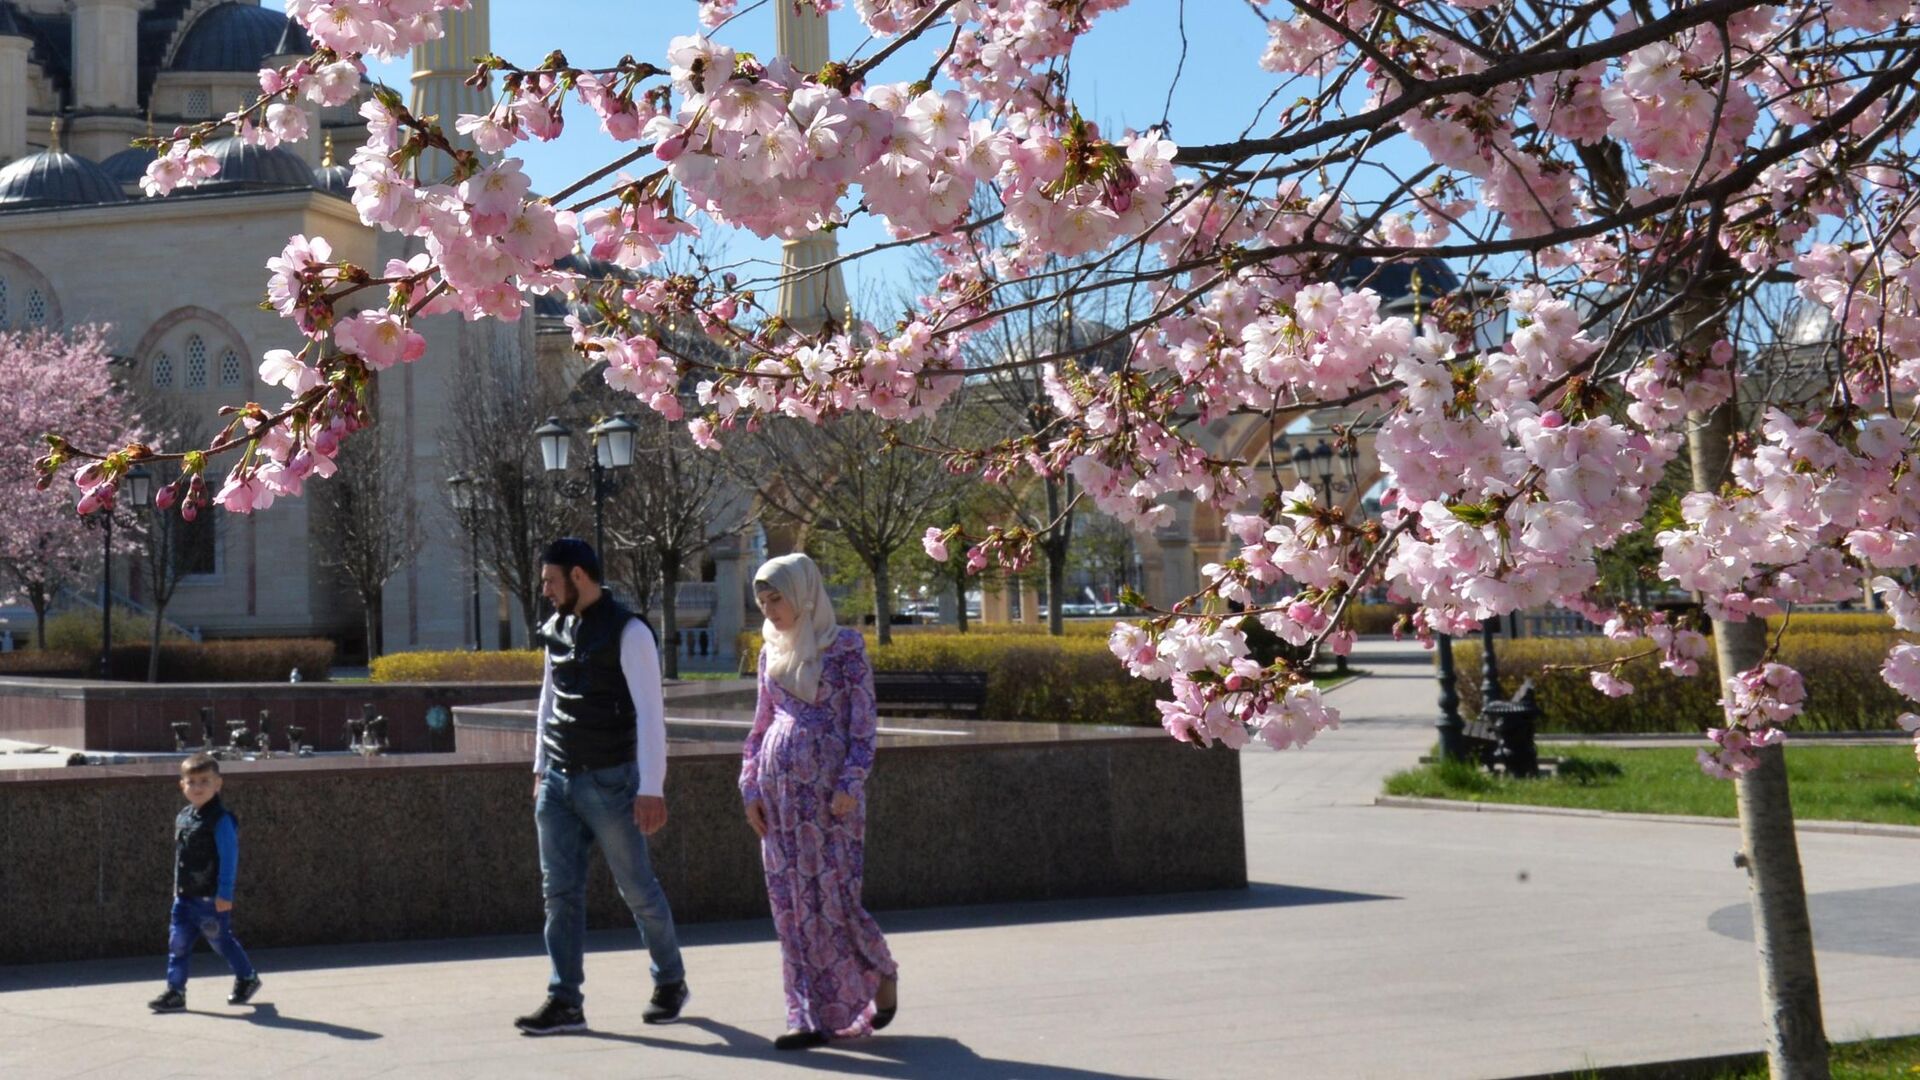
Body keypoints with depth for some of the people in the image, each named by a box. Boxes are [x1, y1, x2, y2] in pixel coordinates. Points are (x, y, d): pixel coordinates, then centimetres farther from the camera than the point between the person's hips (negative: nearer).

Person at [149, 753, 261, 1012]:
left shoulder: (221, 820, -17)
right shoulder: (183, 818, 8)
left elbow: (229, 858, -18)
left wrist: (225, 894, -21)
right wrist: (177, 888, 18)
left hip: (211, 898, -7)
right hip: (185, 896, 7)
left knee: (221, 940, 7)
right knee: (178, 943, 4)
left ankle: (247, 978, 27)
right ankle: (175, 991, 9)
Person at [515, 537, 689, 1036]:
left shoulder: (627, 632, -12)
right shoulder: (558, 629, 9)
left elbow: (650, 712, -17)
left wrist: (652, 789, -21)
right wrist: (541, 768, 20)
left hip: (609, 783, -6)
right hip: (557, 782, 6)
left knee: (637, 889, 4)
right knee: (560, 891, 1)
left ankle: (670, 983, 23)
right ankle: (565, 1001, 4)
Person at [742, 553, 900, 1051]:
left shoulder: (844, 646, -3)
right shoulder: (772, 653, 12)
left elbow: (864, 721, -6)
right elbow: (761, 725, 17)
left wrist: (850, 785, -14)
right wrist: (751, 786, 8)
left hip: (829, 784, -5)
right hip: (780, 786, 6)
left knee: (834, 894, -6)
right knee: (790, 902, 4)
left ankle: (881, 973, 22)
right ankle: (811, 1016, 9)